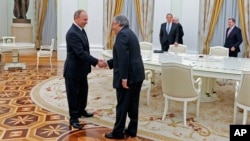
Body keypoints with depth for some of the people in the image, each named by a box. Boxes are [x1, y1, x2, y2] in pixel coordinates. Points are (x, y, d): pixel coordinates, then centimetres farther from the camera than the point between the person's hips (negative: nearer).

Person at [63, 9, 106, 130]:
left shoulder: (81, 30, 7)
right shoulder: (72, 33, -24)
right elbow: (81, 53, -29)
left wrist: (94, 61, 4)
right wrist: (96, 62, -29)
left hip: (81, 68, 9)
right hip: (73, 70, -9)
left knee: (83, 91, 21)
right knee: (73, 94, 4)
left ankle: (81, 111, 40)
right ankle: (73, 118, 17)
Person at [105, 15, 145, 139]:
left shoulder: (122, 34, -11)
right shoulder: (130, 33, 19)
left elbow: (124, 57, -22)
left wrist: (124, 77, -23)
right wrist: (108, 63, 24)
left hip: (128, 75, -9)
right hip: (137, 74, 9)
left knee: (122, 105, 1)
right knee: (133, 104, 14)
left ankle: (118, 132, 11)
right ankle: (132, 130, 23)